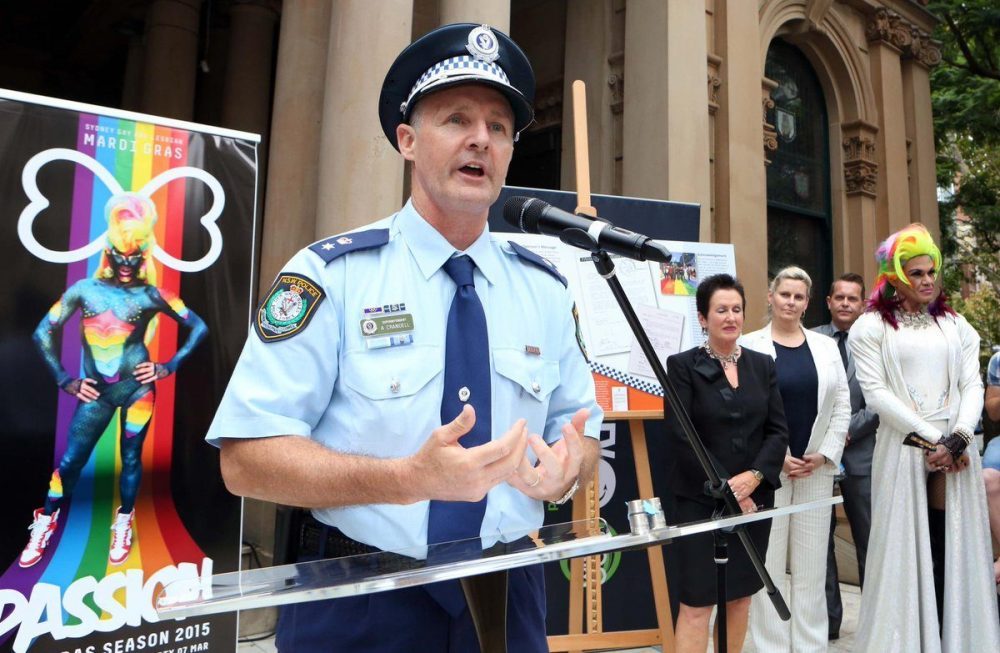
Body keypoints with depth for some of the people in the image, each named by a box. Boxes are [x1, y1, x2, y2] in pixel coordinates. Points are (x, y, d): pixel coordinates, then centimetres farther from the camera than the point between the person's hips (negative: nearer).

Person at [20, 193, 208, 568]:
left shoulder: (152, 296, -4)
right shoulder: (84, 290, -1)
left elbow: (199, 328, -1)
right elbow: (42, 333, 4)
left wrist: (170, 367, -5)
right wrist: (64, 380, 0)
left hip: (137, 387, -1)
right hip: (97, 391, 1)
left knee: (130, 457, 9)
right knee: (70, 460, 6)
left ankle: (123, 526, 27)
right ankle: (45, 525, 26)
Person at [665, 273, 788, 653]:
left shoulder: (762, 365, 9)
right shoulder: (682, 365, -5)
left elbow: (778, 431, 4)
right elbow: (680, 438, -10)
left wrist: (753, 476, -11)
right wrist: (723, 488, -14)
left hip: (754, 498, 5)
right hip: (700, 500, -4)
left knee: (740, 596, 13)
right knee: (696, 602, -2)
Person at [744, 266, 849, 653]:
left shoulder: (826, 346, 10)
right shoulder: (750, 346, -3)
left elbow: (842, 406, 9)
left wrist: (824, 454, -2)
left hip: (817, 468, 4)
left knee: (812, 565, 10)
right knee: (767, 564, 2)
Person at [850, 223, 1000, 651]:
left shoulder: (955, 325, 13)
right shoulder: (871, 327, 0)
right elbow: (876, 392, -8)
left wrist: (957, 439, -11)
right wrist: (932, 438, -11)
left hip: (957, 450, 4)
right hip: (904, 450, -3)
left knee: (959, 547, 7)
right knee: (906, 549, 1)